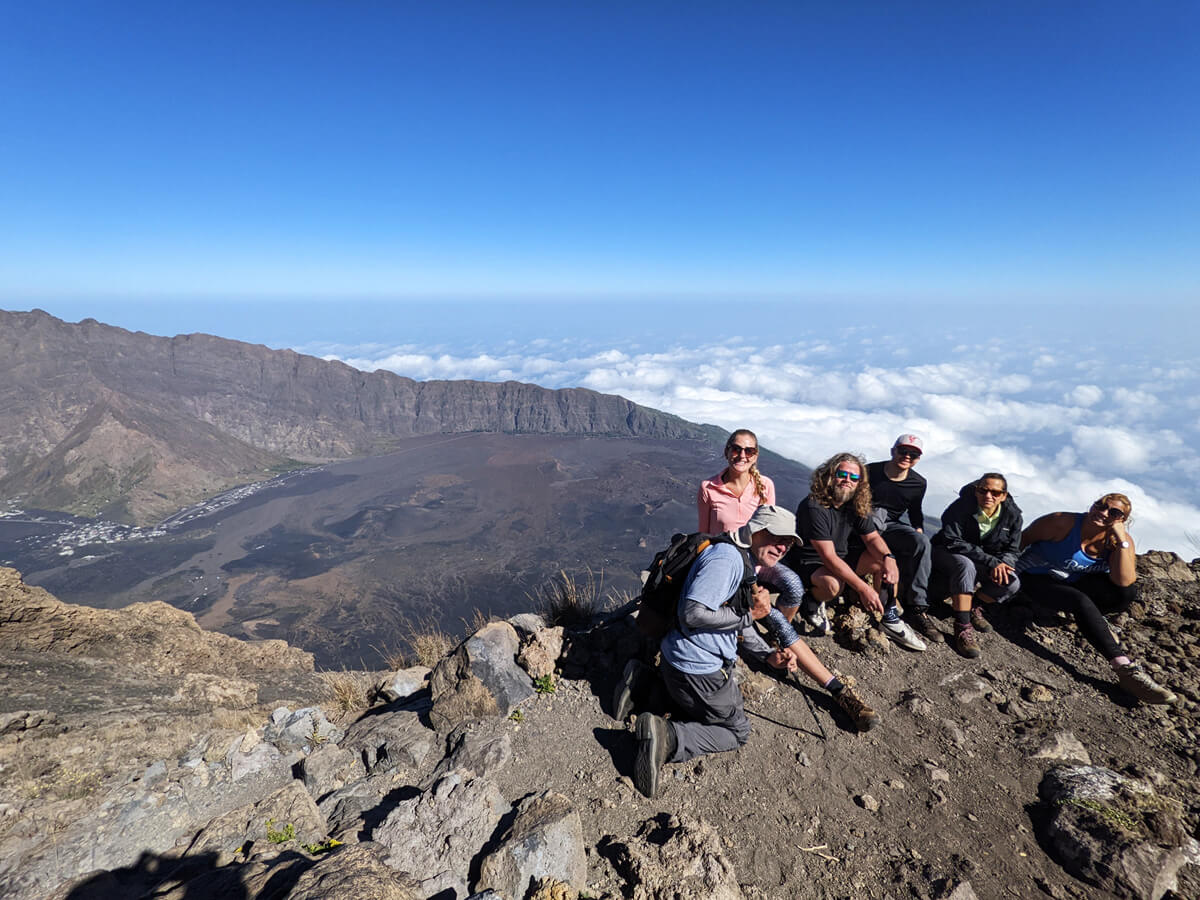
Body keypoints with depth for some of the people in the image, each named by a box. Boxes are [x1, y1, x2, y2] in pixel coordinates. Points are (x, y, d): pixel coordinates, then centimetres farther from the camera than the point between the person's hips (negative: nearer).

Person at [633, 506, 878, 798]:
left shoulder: (747, 567, 12)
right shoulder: (726, 557, -22)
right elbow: (693, 613, -31)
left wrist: (769, 655, 8)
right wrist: (748, 615, -20)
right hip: (698, 671, -9)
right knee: (737, 732, 8)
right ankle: (668, 736, -6)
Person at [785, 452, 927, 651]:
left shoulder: (857, 506, -1)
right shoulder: (814, 507, -26)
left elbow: (872, 537, 0)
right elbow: (828, 557, -29)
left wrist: (888, 558, -24)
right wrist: (863, 588, -33)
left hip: (841, 559, 8)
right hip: (808, 563, -7)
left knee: (883, 563, -9)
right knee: (833, 584, -37)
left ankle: (891, 619, 2)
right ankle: (813, 602, -3)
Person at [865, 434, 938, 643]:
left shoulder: (918, 483, 6)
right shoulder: (870, 472, -7)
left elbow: (915, 512, 22)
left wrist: (918, 530, 1)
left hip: (890, 527, 4)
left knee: (922, 541, -26)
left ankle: (917, 608, -24)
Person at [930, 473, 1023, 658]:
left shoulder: (1012, 515, -8)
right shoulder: (961, 507, -22)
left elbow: (1012, 550, -1)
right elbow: (952, 541, -29)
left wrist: (1001, 564, -26)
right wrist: (991, 561, -35)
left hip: (984, 564, 5)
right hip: (947, 554, -5)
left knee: (1012, 583, -20)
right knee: (965, 565, -38)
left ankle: (973, 606, 5)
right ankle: (962, 627, -36)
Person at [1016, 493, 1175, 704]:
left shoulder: (1122, 539, -9)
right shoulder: (1061, 523, -23)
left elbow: (1123, 582, -21)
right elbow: (1022, 539, -14)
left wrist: (1121, 542, -27)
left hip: (1074, 583, 6)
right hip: (1036, 579, -6)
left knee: (1128, 593, -17)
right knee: (1082, 603, -33)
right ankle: (1126, 670, -31)